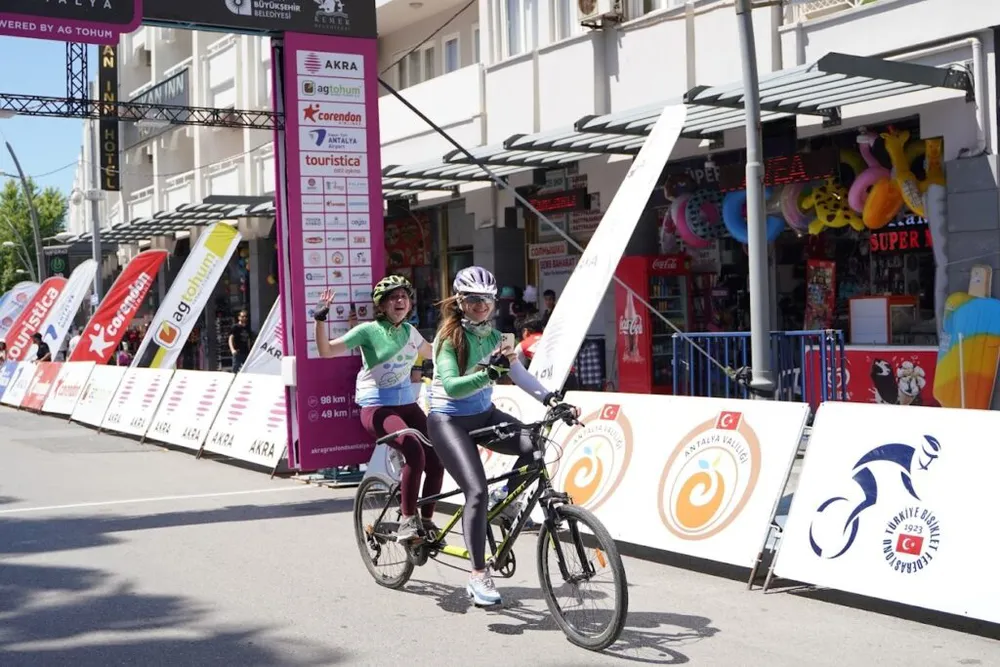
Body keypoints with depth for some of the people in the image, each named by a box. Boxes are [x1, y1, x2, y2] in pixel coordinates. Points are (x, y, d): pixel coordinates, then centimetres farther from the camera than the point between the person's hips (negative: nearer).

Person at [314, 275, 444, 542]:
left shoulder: (410, 331, 9)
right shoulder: (368, 330, -8)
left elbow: (431, 352, 31)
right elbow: (326, 351, -16)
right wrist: (320, 319, -29)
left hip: (407, 403, 6)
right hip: (377, 407, -6)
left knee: (436, 459, -10)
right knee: (415, 454, -29)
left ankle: (426, 520, 10)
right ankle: (407, 521, -17)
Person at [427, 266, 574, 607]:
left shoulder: (494, 336, 4)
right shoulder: (449, 337, -14)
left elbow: (520, 374, -3)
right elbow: (451, 386, -26)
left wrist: (549, 397, -18)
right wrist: (490, 373, -39)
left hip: (484, 415, 6)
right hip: (449, 420, -6)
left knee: (537, 446, -20)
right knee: (477, 491, -21)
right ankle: (478, 576, -11)